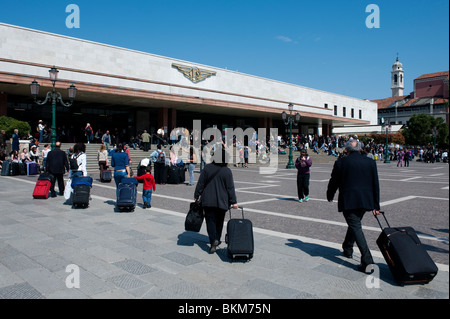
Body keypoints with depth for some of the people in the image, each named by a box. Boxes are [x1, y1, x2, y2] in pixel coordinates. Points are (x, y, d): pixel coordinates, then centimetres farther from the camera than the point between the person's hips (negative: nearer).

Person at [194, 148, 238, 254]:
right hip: (222, 202, 0)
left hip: (208, 200, 0)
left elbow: (200, 183, -1)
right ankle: (217, 240, 26)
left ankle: (213, 240, -16)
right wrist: (233, 202, -1)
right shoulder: (227, 171, -9)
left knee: (210, 221, 2)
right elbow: (230, 188, -7)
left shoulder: (207, 168, -5)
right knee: (219, 221, 17)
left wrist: (197, 196, 10)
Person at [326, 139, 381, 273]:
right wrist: (376, 206, 11)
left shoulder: (341, 162, -5)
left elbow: (334, 182, 1)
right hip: (365, 201, 5)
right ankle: (347, 249, 40)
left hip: (348, 201, -5)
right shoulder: (370, 162, 5)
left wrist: (329, 195, 20)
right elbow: (375, 184, 6)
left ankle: (367, 261, -14)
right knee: (354, 225, 23)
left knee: (356, 228, -5)